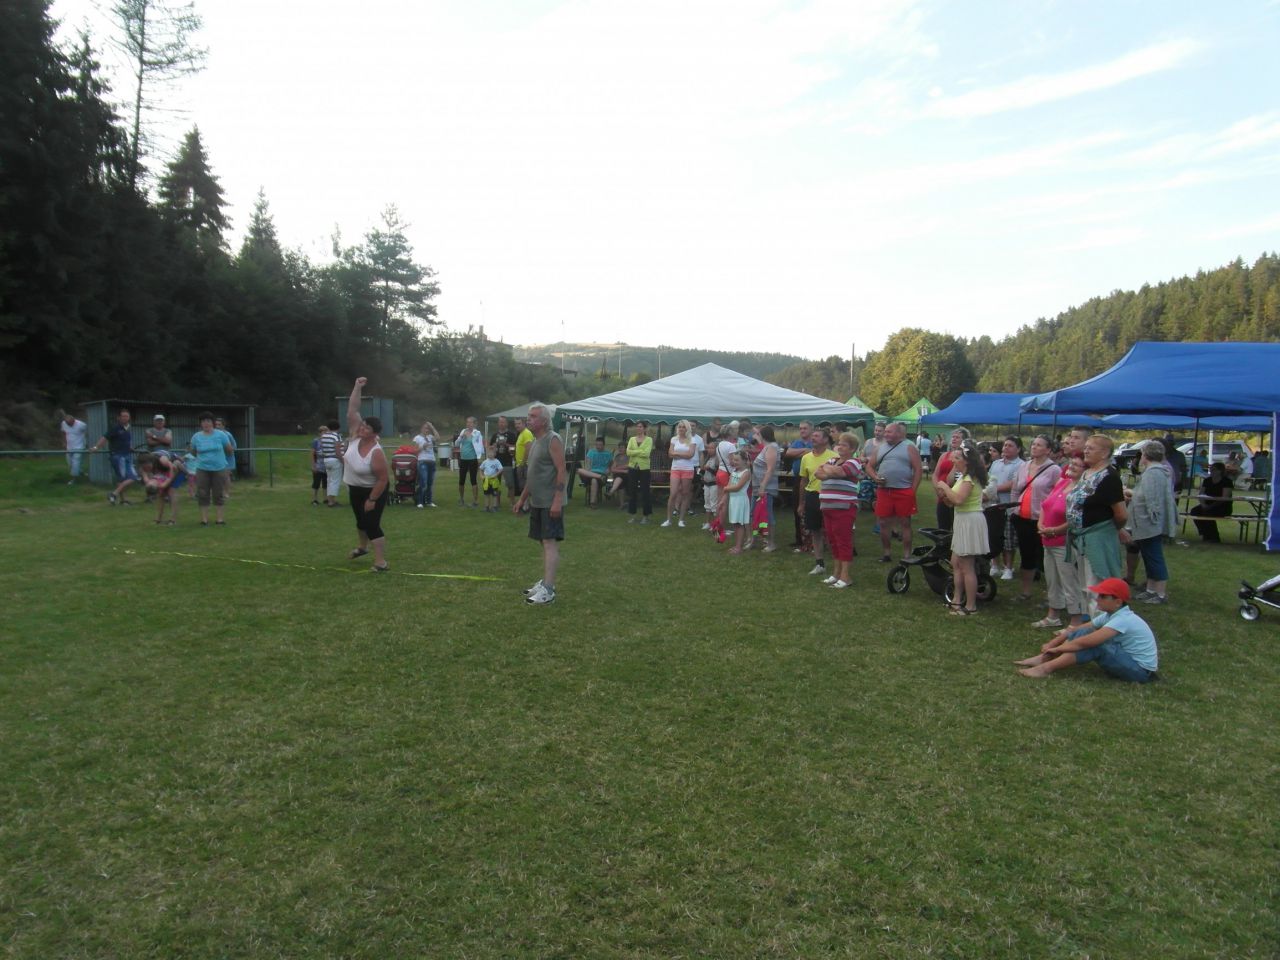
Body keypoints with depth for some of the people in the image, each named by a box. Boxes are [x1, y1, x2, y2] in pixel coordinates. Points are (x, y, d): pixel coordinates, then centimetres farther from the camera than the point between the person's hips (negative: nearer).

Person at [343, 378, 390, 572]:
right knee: (361, 519, 25)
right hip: (355, 489, 8)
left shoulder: (376, 453, -33)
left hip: (373, 491, -8)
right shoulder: (355, 435, -15)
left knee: (372, 524, -11)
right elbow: (352, 410, -16)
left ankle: (381, 563, -10)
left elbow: (383, 479, -28)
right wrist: (357, 387, -23)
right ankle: (361, 547, 48)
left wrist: (372, 500, -25)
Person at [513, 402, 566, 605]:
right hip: (537, 502, 9)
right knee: (544, 542, 13)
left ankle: (548, 590, -11)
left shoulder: (553, 440, -11)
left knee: (550, 543, -10)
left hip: (550, 503, -9)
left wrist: (557, 501, -24)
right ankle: (546, 582, 20)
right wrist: (522, 499, 22)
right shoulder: (534, 443, 17)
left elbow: (561, 471, -18)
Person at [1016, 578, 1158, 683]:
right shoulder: (1109, 616, 3)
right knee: (1082, 634, -4)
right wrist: (1051, 644, -6)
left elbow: (1085, 642, -30)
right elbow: (1077, 631, 4)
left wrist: (1057, 648, -18)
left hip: (1140, 670, -9)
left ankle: (1046, 669, -27)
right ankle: (1043, 659, -11)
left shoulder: (1122, 620, -25)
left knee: (1092, 642, -29)